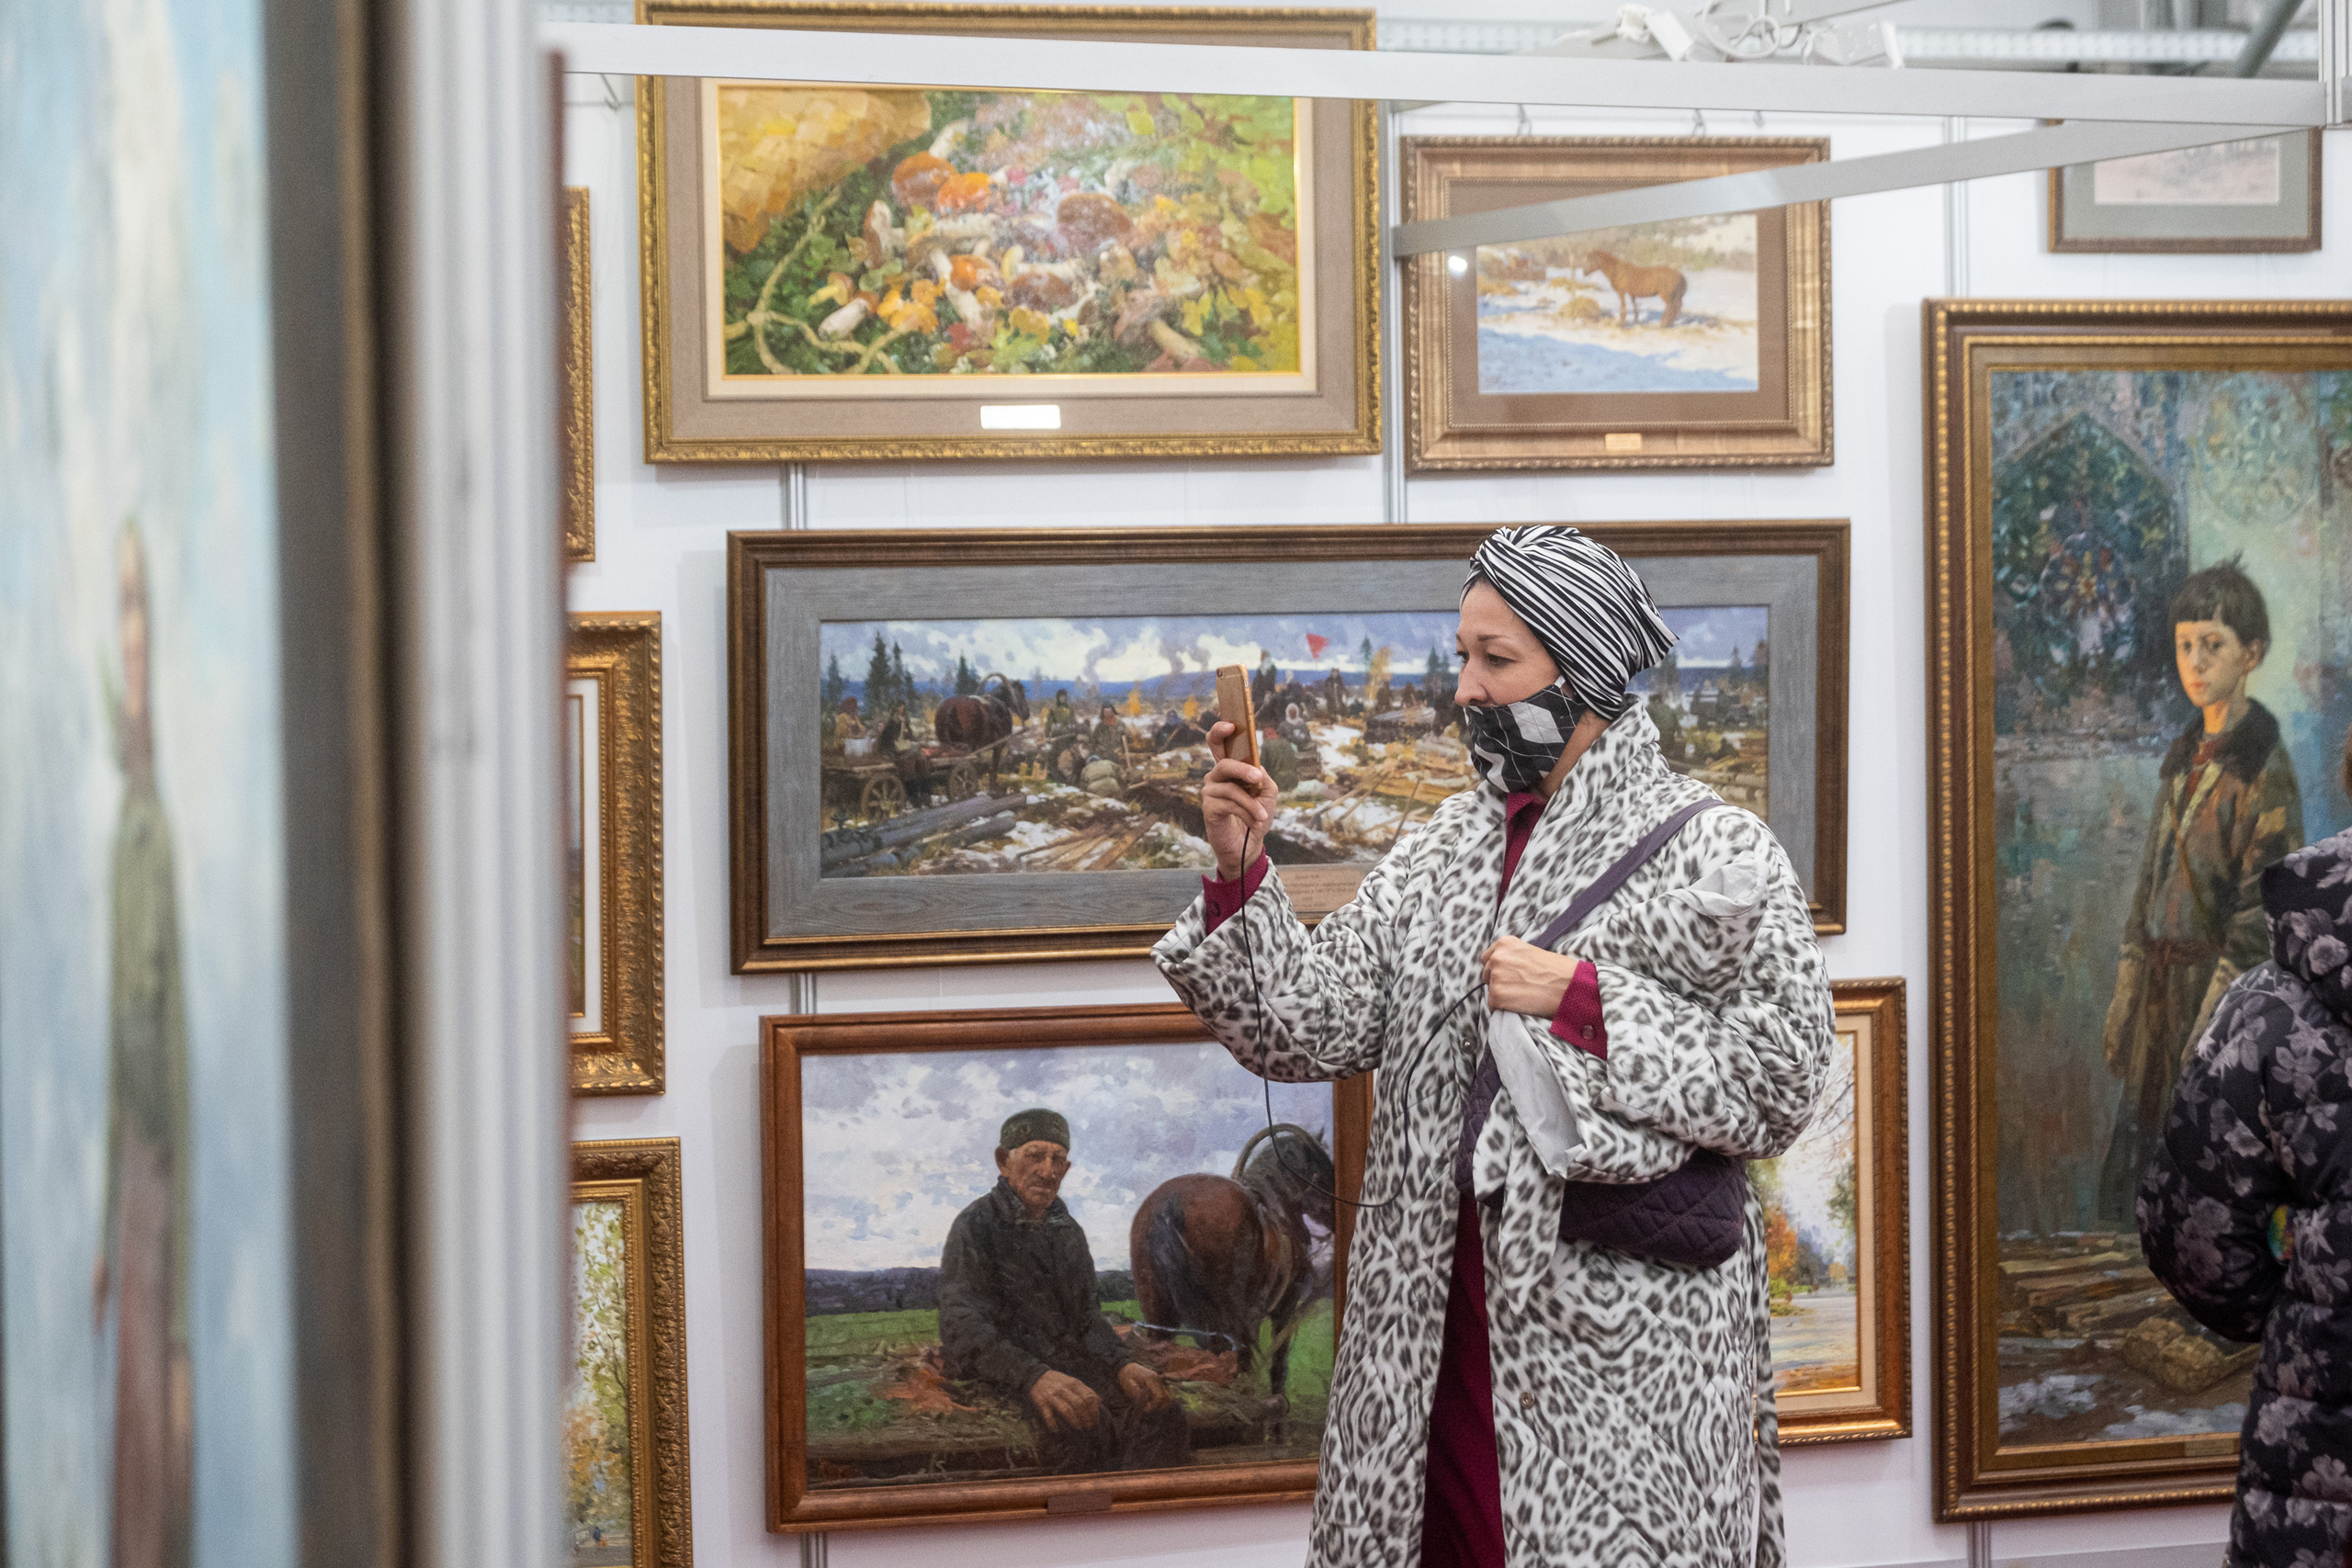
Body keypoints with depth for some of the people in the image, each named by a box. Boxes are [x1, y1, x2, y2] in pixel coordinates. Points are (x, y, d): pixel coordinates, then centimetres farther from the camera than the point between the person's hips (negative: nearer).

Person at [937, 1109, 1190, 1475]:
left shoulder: (1067, 1231, 17)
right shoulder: (976, 1227, -8)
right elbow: (962, 1329, -20)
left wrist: (1122, 1364, -5)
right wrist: (1035, 1377, -36)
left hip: (1071, 1365, 7)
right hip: (999, 1375, -7)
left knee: (1161, 1410, -17)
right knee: (1081, 1419, -36)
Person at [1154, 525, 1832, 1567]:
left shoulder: (1713, 852, -3)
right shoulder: (1449, 850, 13)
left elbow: (1780, 1086, -10)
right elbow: (1310, 1028, 8)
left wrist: (1581, 1000, -14)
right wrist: (1239, 872, -5)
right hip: (1449, 1308, 5)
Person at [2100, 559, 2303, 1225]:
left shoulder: (2262, 765, -13)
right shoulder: (2186, 754, 12)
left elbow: (2260, 912, -17)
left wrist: (2211, 1028, -20)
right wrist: (2126, 993, 14)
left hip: (2222, 993, -8)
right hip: (2164, 989, 8)